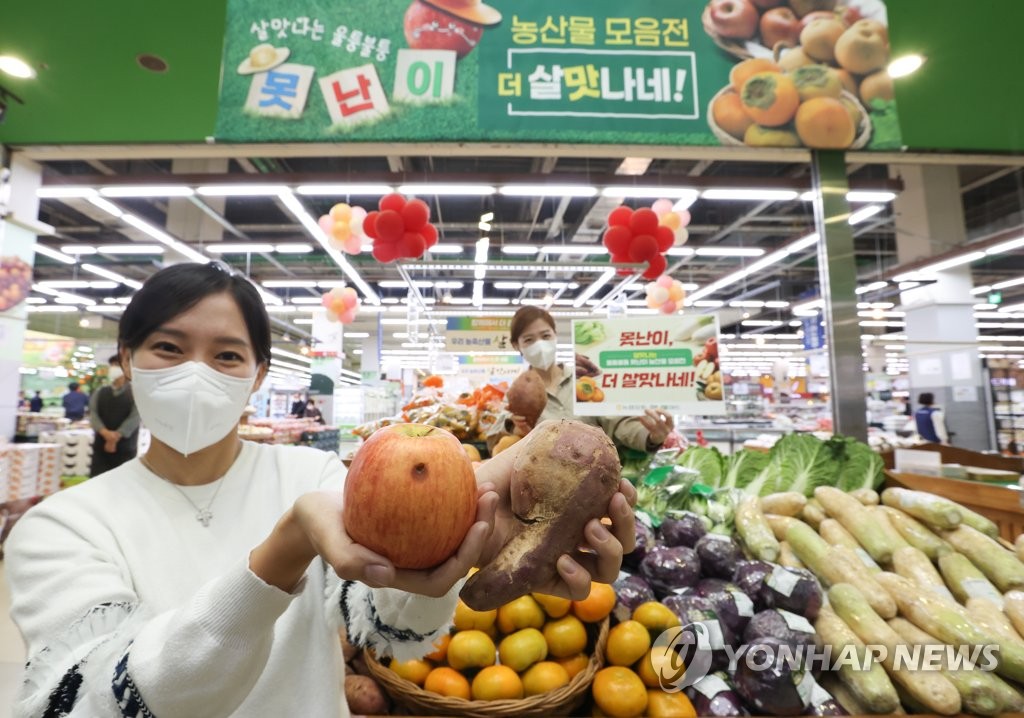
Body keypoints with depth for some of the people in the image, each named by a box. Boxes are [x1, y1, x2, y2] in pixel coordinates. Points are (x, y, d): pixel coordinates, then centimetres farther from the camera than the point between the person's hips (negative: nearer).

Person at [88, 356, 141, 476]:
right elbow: (93, 414, -1)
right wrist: (105, 433, -19)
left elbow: (135, 417, -9)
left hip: (125, 448, -3)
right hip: (101, 446, 3)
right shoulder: (99, 392, 12)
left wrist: (116, 436, -17)